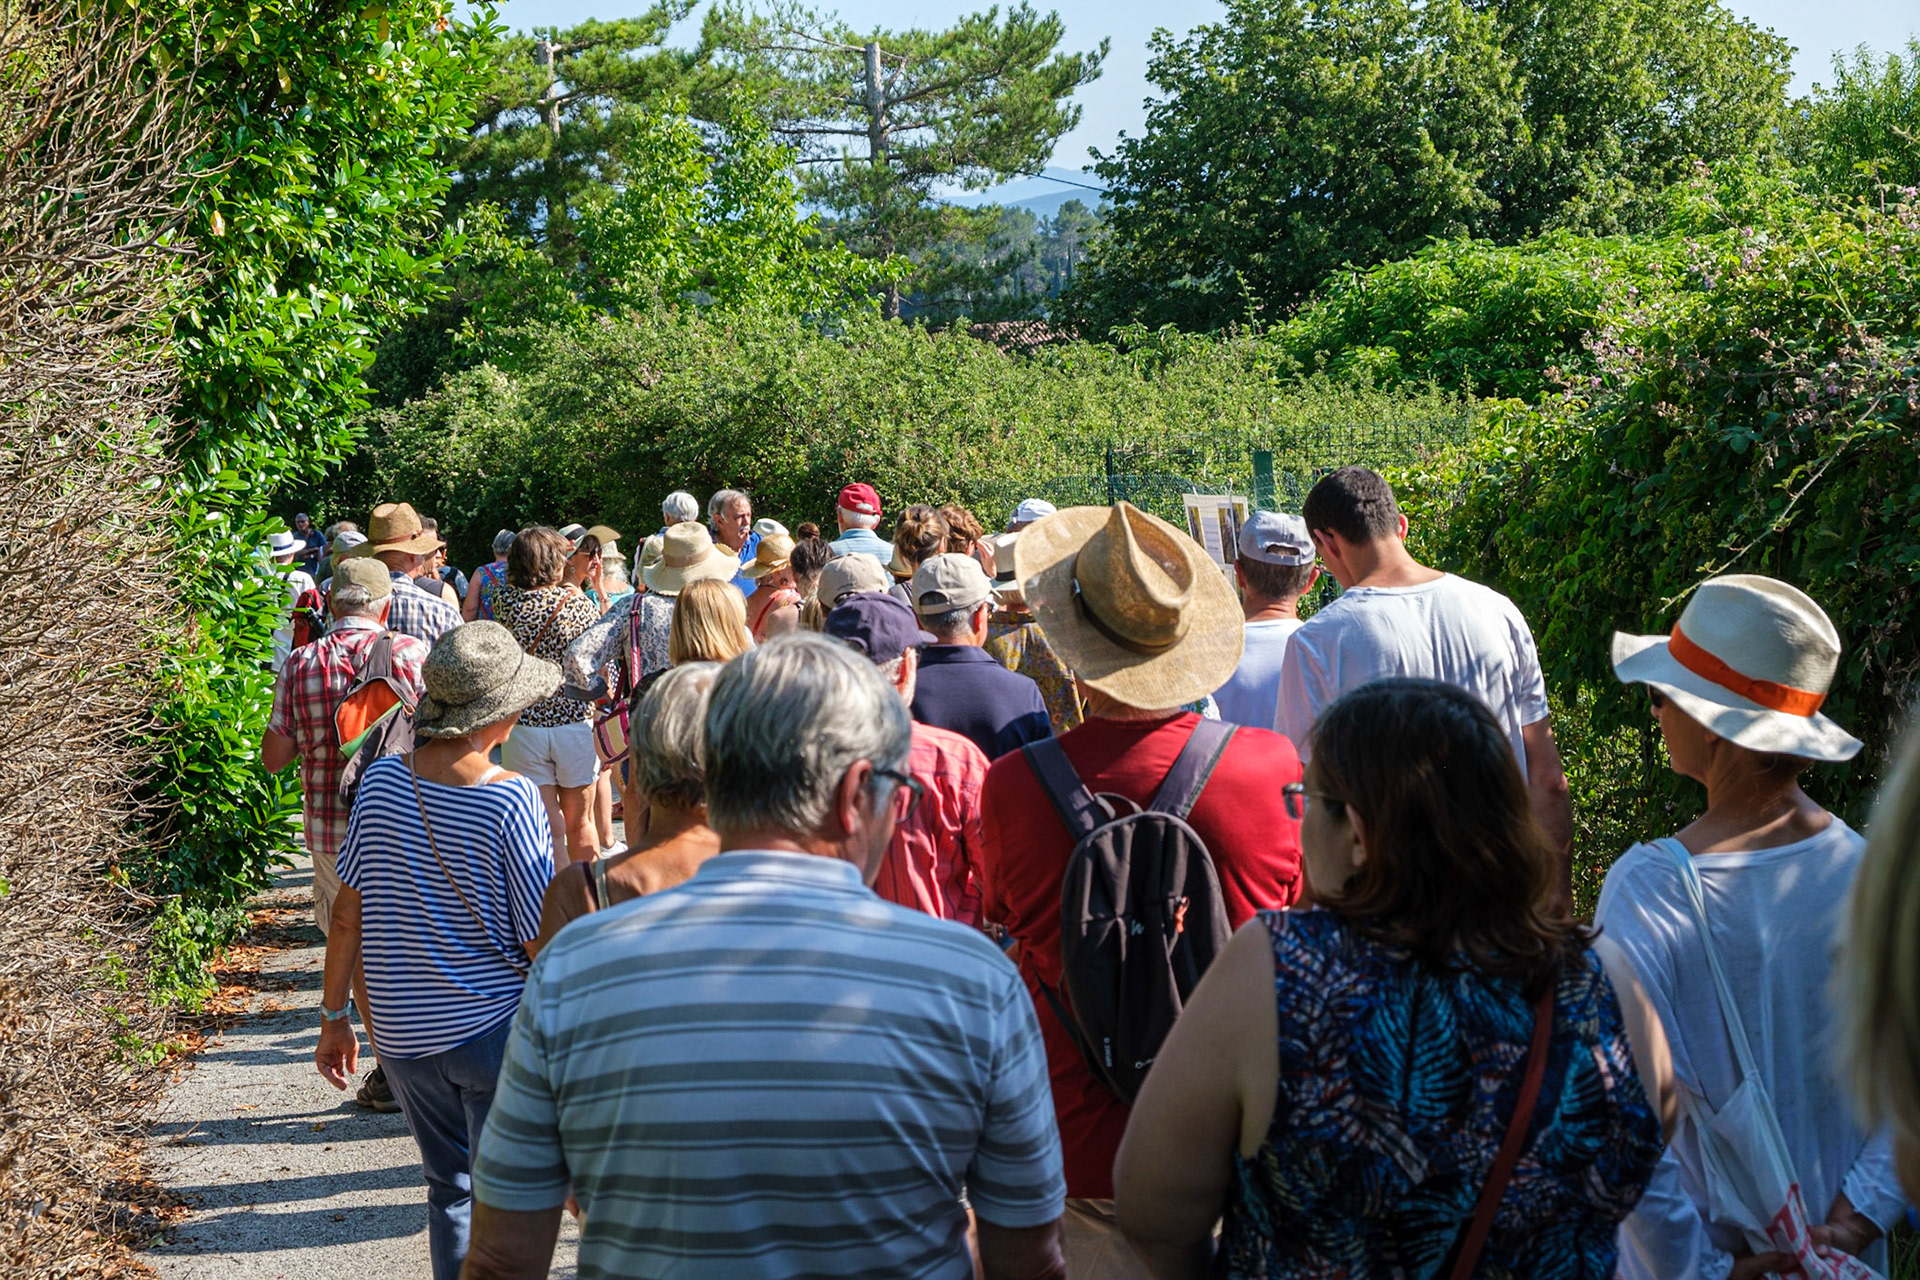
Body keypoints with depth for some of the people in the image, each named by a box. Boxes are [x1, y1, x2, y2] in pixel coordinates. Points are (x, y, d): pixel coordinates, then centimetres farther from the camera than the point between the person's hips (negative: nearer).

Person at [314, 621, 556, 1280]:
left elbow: (348, 913, 1)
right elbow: (543, 944, -13)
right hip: (495, 1029, -4)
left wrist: (334, 1016, 12)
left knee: (450, 1187, 21)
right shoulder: (512, 800, -18)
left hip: (403, 1032, 4)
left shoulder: (381, 779, -6)